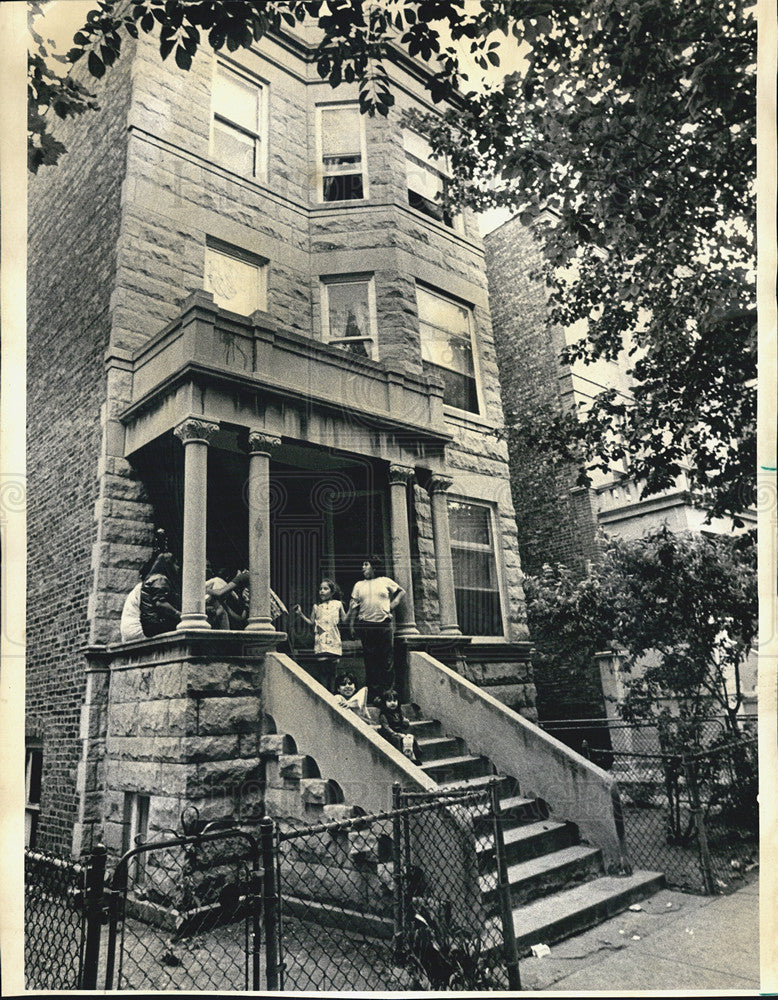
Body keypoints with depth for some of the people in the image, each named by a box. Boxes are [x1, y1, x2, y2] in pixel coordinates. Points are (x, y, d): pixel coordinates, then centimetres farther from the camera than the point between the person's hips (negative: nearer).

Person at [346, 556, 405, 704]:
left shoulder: (385, 581, 10)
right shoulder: (359, 585, 15)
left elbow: (401, 592, 18)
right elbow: (353, 606, 10)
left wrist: (392, 605, 5)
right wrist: (351, 625, 2)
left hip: (384, 625, -2)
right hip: (366, 626, 2)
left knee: (387, 660, -3)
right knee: (370, 660, 2)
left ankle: (388, 691, 3)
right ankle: (373, 694, 9)